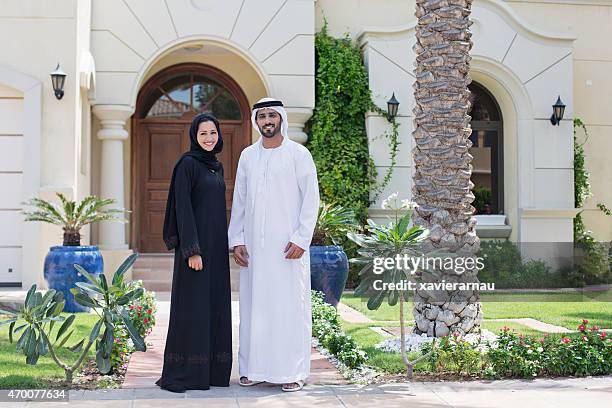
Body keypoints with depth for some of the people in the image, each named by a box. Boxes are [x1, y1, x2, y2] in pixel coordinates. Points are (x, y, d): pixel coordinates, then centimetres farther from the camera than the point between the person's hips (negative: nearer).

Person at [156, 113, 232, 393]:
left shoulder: (216, 166, 15)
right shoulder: (187, 164, -9)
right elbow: (182, 207, -15)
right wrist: (192, 251, -20)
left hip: (216, 245, 8)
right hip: (195, 243, -8)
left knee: (214, 304, 10)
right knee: (190, 305, -6)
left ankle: (210, 369, 18)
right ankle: (178, 374, 1)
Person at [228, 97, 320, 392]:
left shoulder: (299, 154, -1)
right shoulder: (247, 156, 11)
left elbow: (311, 198, -4)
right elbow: (238, 200, 13)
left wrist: (301, 238, -12)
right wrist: (236, 240, 5)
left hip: (287, 244, -4)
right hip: (253, 244, 4)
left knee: (290, 305, -2)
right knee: (254, 304, 5)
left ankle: (294, 371, 5)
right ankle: (254, 367, 14)